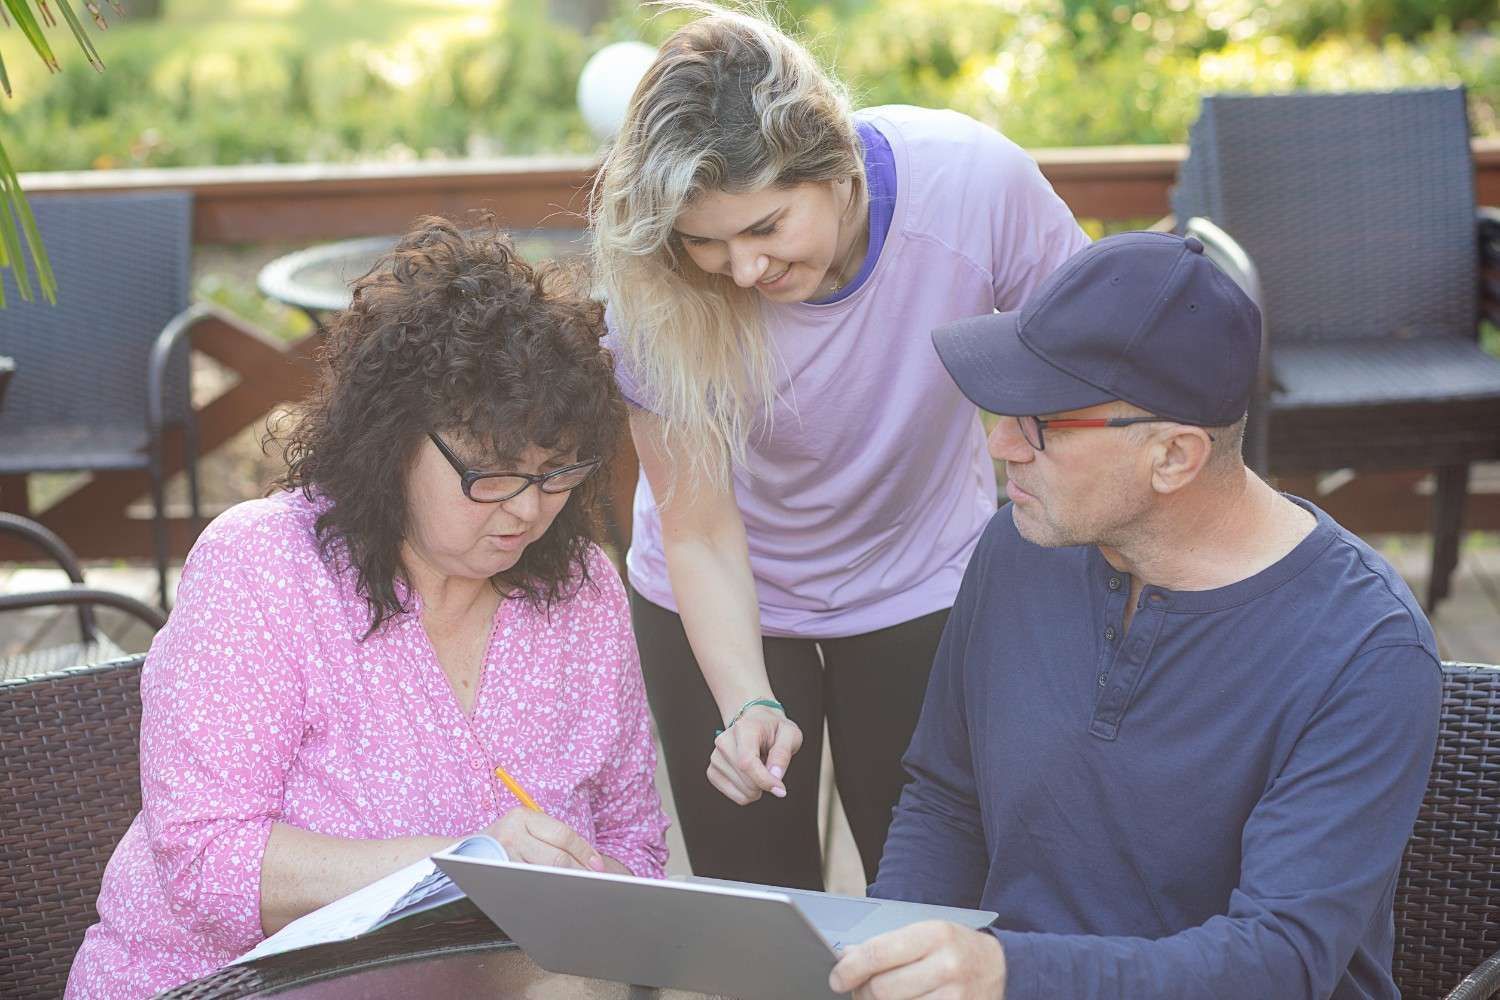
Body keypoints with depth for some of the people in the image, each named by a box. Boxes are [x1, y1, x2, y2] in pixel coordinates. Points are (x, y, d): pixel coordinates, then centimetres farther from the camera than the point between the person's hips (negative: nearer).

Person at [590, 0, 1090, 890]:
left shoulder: (976, 183, -29)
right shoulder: (657, 295, -27)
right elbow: (701, 534, -19)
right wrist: (747, 705, -34)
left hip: (925, 586, 0)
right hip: (725, 610, 0)